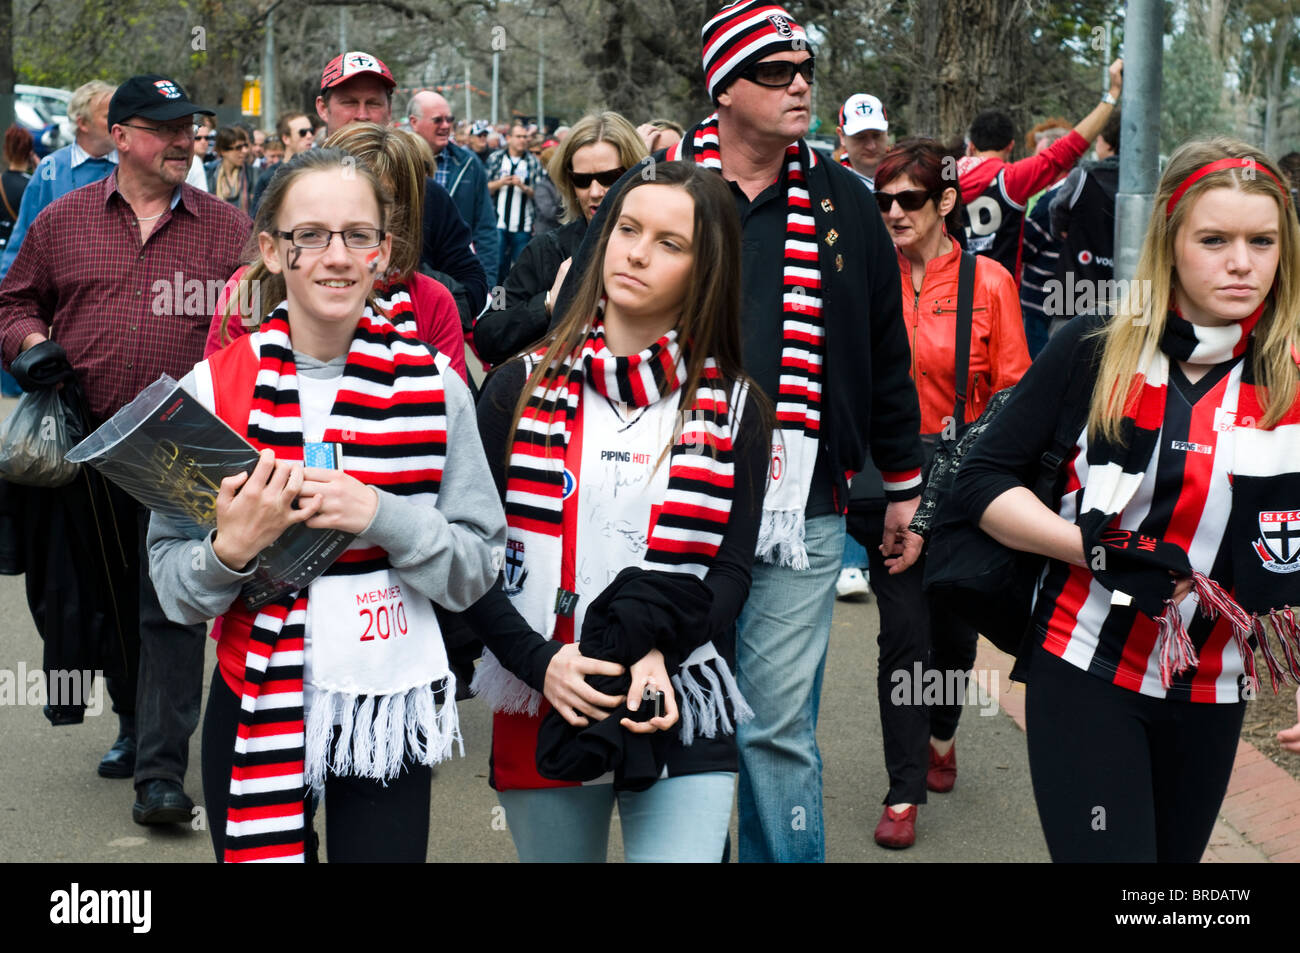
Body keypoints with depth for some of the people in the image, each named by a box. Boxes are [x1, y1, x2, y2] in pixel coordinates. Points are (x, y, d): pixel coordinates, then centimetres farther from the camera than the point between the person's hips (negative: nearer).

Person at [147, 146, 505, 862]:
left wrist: (379, 514, -20)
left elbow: (478, 568, -3)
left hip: (392, 707, 0)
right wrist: (231, 549, -21)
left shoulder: (431, 384, -3)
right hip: (256, 704, 0)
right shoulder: (213, 387, -4)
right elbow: (173, 591, 0)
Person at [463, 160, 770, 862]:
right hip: (542, 711, 1)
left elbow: (731, 571, 0)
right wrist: (538, 660, -14)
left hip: (679, 719, 0)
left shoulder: (733, 411, 4)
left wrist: (658, 656, -18)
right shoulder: (522, 388, 4)